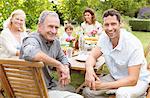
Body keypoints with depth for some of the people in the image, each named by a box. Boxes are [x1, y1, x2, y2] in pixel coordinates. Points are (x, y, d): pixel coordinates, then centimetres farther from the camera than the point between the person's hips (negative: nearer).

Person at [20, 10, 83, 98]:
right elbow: (30, 53, -43)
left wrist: (66, 69, -4)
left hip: (50, 87, 8)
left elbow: (62, 57, 20)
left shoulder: (55, 42, 3)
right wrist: (58, 64, -31)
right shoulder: (33, 40, -20)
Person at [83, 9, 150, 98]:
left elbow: (132, 80, -27)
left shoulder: (133, 44, -27)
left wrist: (104, 85, -29)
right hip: (115, 77, 6)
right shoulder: (104, 37, -8)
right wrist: (89, 69, -31)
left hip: (138, 80, -6)